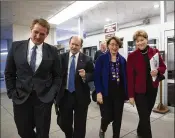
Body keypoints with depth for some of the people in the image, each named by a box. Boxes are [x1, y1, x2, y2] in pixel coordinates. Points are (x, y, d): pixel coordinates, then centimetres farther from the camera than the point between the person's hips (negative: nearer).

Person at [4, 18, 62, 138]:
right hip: (21, 97, 1)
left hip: (44, 98, -1)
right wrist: (12, 93, -1)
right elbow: (9, 73, 5)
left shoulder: (52, 51, -3)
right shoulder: (16, 46, 0)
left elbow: (57, 75, 2)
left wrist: (52, 94, -6)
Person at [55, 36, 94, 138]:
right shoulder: (61, 57, 2)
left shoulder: (87, 60, -3)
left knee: (80, 125, 12)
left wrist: (85, 76, -21)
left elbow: (93, 76, -2)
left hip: (80, 96, -1)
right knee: (63, 123, 16)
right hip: (64, 95, 2)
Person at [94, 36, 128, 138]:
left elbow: (125, 77, 6)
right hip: (106, 92, -3)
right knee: (107, 116, 1)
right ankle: (102, 130, 36)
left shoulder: (123, 60, 5)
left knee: (118, 117, 11)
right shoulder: (101, 59, -5)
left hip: (119, 93, 3)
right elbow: (97, 76, -8)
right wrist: (99, 92, -14)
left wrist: (126, 93, 4)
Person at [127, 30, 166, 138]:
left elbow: (163, 67, 10)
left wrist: (157, 71, -15)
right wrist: (131, 95, -11)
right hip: (139, 90, -4)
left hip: (152, 89, 4)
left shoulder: (155, 52, 0)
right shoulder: (132, 56, -11)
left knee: (147, 114, 19)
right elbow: (130, 77, -11)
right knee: (145, 116, 2)